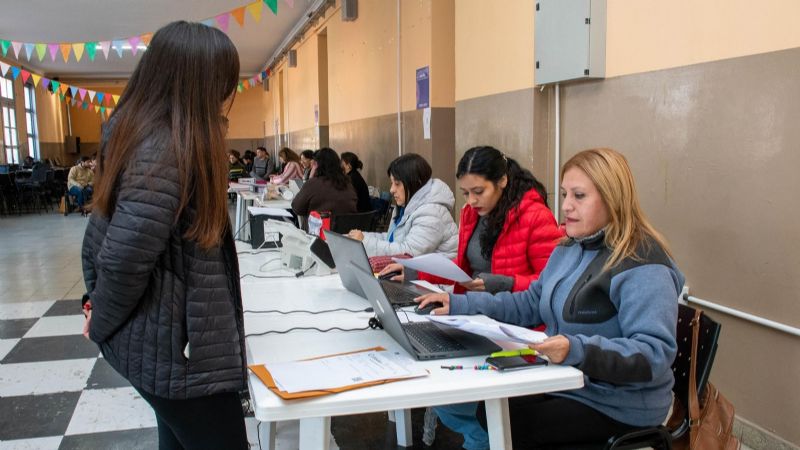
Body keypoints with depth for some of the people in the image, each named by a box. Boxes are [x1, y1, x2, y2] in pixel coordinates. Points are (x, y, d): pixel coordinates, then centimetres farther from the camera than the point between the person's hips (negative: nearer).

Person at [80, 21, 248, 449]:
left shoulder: (136, 133, 7)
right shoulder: (165, 152, -24)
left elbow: (103, 236, 13)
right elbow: (123, 260, -27)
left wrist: (99, 304, 12)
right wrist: (103, 321, -10)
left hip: (162, 336, 10)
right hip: (172, 346, -10)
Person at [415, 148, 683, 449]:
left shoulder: (643, 266, -20)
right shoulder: (570, 248, 9)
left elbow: (655, 354, -27)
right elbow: (531, 304, 12)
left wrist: (579, 351, -41)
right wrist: (462, 304, 1)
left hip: (616, 405, -8)